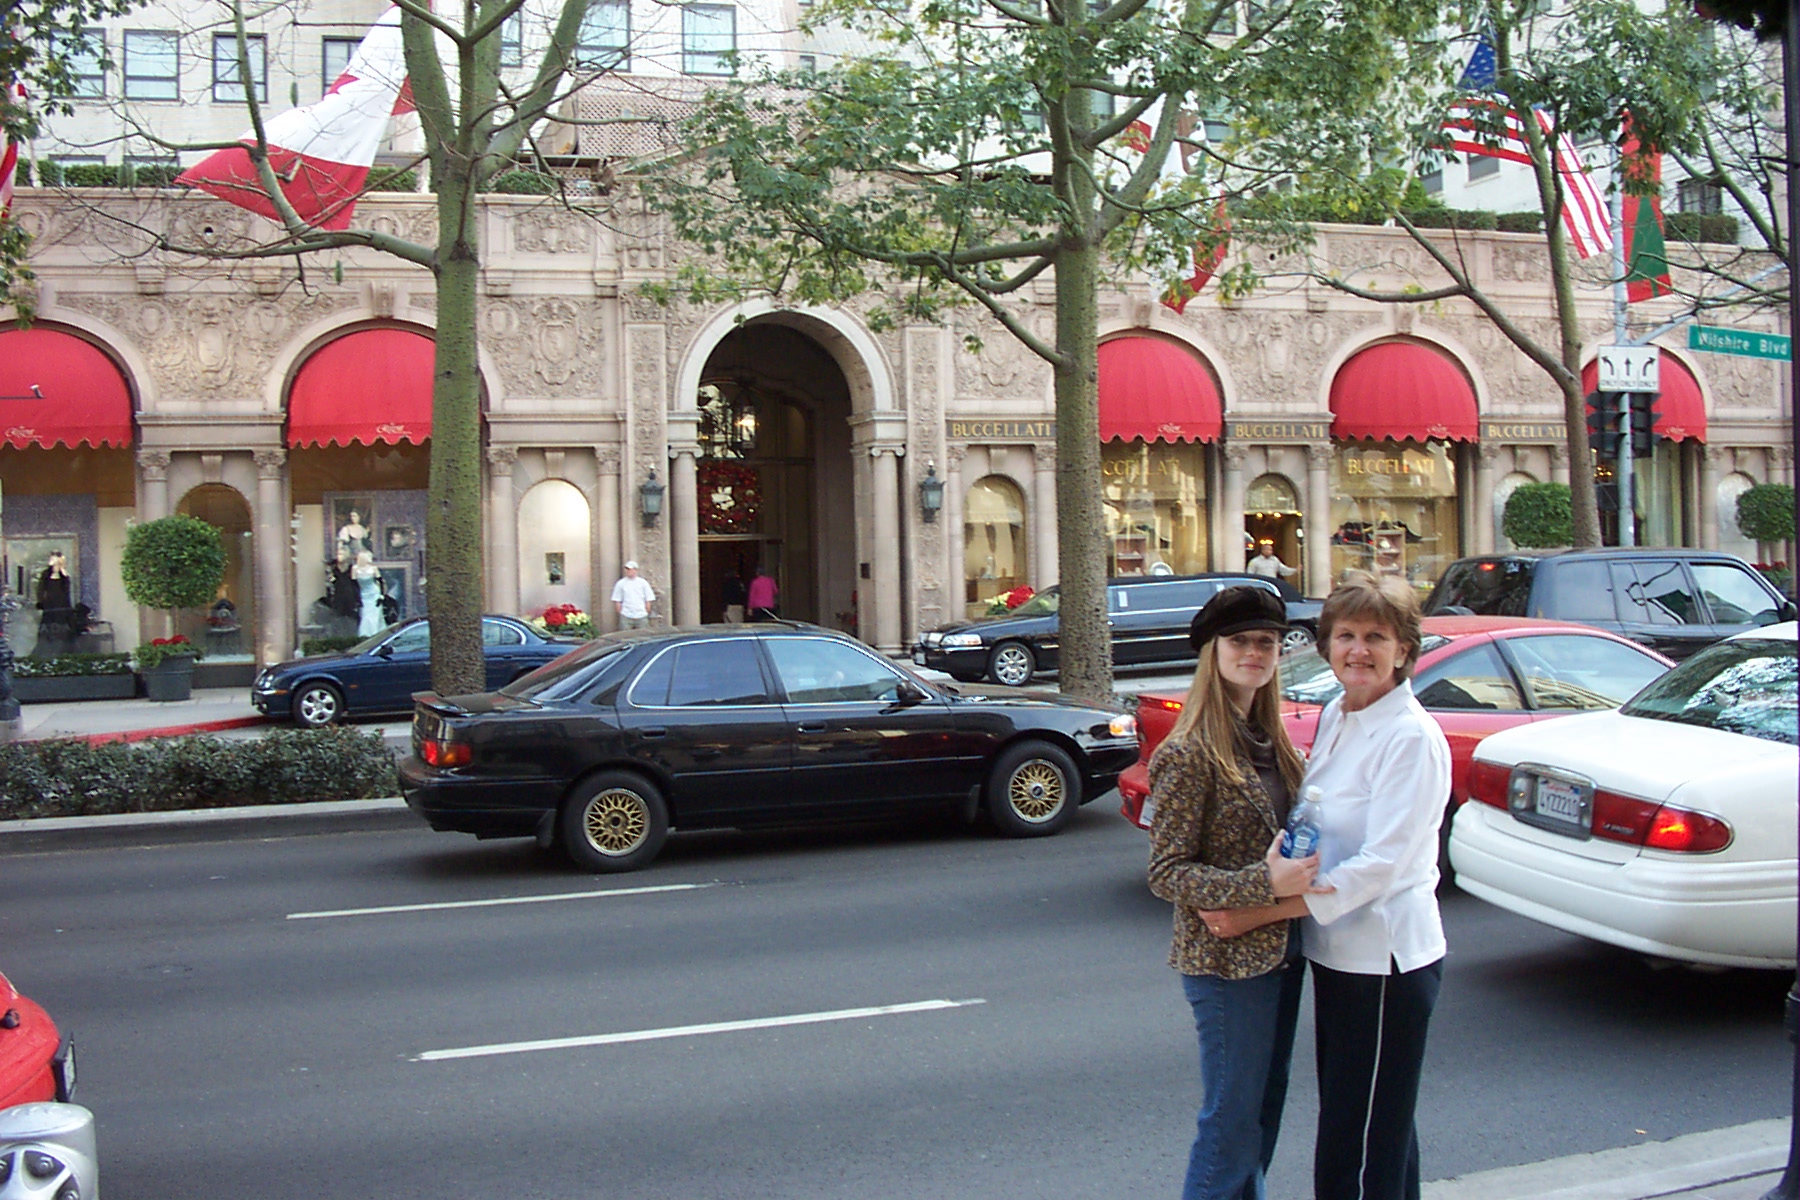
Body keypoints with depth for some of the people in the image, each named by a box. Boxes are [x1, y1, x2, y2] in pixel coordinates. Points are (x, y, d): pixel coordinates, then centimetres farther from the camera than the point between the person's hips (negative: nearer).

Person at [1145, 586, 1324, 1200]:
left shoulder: (1270, 740, 8)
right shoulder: (1187, 754, -17)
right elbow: (1166, 874, -18)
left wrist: (1304, 866, 1)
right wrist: (1265, 883, -26)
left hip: (1281, 952, 8)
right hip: (1227, 961, -8)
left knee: (1265, 1110, 18)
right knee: (1233, 1121, 1)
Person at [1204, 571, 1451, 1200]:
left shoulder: (1411, 737, -17)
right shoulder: (1336, 717, 9)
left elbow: (1380, 865, -22)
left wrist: (1262, 912, -22)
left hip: (1384, 959, -8)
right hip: (1338, 952, 8)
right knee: (1377, 1133, 19)